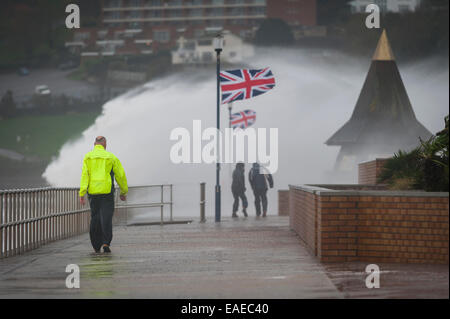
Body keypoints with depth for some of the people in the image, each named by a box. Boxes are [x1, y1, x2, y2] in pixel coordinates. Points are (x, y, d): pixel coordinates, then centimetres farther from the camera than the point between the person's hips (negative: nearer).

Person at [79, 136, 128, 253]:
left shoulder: (88, 157, 6)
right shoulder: (111, 157, 4)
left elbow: (84, 175, -5)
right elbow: (120, 175, 5)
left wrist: (82, 193, -8)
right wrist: (123, 192, 16)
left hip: (92, 192, 2)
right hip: (107, 191, -2)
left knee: (95, 218, 12)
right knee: (106, 217, -3)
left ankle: (96, 246, 15)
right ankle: (106, 243, -18)